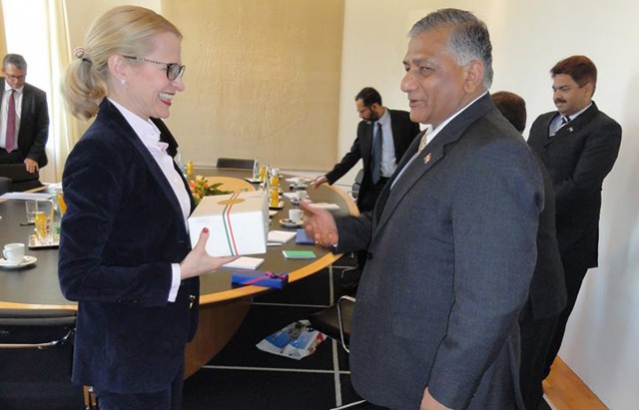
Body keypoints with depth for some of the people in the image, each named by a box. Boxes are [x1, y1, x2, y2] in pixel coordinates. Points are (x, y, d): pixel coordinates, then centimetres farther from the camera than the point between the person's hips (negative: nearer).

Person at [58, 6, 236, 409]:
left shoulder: (146, 138, 3)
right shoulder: (98, 154, -25)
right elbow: (77, 277, -23)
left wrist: (205, 230, -3)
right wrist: (180, 274, -25)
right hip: (125, 358, -8)